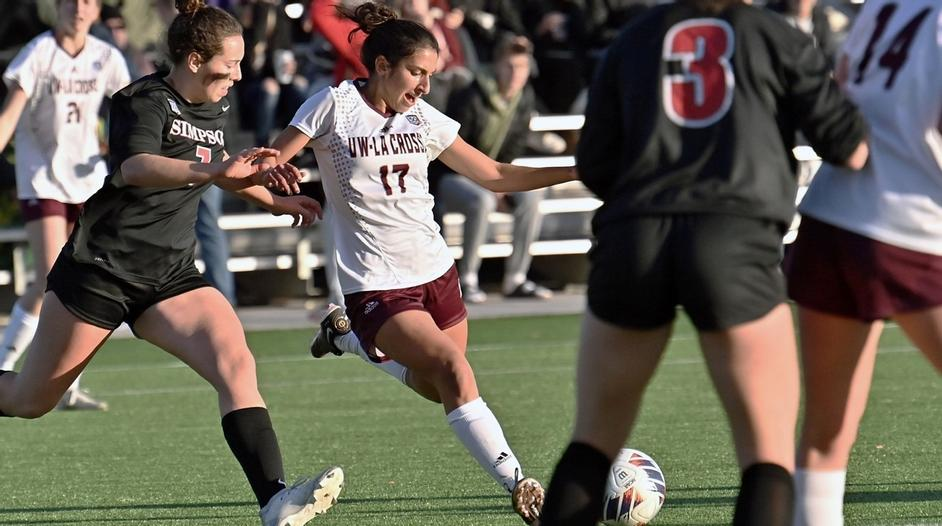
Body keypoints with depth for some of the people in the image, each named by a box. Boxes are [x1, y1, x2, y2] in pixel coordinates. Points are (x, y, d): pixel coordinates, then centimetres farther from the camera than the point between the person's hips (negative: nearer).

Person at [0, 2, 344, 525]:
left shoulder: (214, 109, 9)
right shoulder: (145, 101, -14)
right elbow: (135, 167, -37)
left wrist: (274, 201, 36)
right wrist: (212, 172, -51)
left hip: (172, 276, 6)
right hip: (100, 269, -6)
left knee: (236, 363, -20)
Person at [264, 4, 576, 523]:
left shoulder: (425, 119, 5)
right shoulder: (334, 106, -8)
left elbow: (495, 175, 12)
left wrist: (575, 172, 3)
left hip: (436, 271, 6)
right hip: (376, 284, -6)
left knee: (440, 388, 12)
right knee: (452, 366, -24)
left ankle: (351, 338, 35)